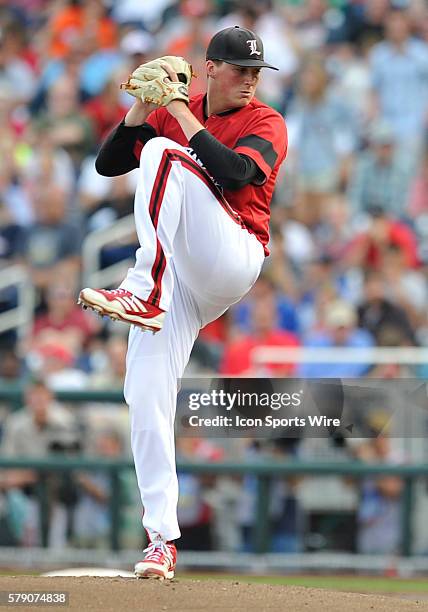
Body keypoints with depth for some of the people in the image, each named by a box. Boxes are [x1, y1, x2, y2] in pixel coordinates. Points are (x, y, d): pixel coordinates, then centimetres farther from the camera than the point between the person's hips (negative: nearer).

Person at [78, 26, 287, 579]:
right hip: (175, 277, 5)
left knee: (162, 152, -23)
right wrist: (142, 106, -2)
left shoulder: (265, 123, 3)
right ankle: (162, 540, -5)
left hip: (233, 259, -5)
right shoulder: (169, 115, 18)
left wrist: (181, 114, -13)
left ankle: (143, 287, -41)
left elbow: (235, 173, -17)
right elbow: (108, 163, 11)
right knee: (146, 395, -9)